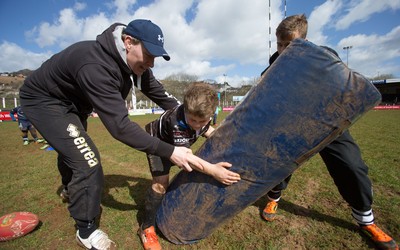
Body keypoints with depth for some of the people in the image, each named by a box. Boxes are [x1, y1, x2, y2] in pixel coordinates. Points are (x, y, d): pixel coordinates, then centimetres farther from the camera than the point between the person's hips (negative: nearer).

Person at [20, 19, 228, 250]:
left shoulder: (132, 62, -16)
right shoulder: (95, 65, -42)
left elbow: (161, 95, -12)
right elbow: (120, 125, -46)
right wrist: (170, 152, -45)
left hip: (72, 101, 8)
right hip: (43, 100, -8)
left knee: (73, 151, 26)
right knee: (87, 161, -17)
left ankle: (74, 193, 58)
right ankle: (87, 230, 8)